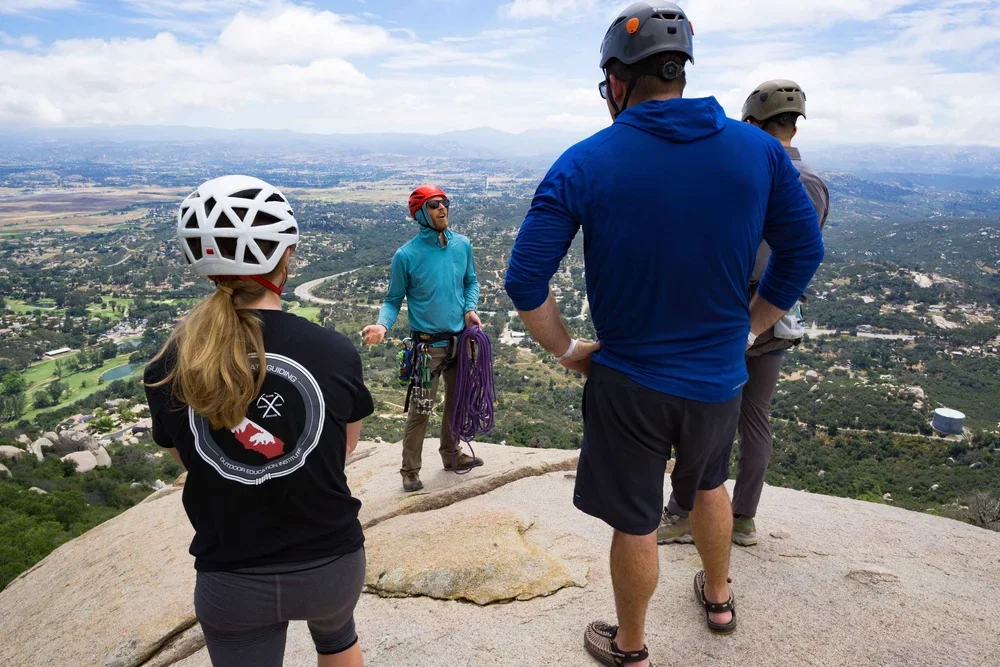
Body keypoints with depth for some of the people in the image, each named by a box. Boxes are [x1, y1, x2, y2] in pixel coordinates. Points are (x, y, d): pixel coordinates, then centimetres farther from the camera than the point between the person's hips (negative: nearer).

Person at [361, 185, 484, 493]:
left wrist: (471, 309, -4)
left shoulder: (462, 245, -1)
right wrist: (382, 325, -25)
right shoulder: (406, 255, -14)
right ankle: (410, 470, 17)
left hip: (461, 339, 5)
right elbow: (393, 301, -6)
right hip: (428, 345, -5)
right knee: (420, 410, 0)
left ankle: (451, 453, 40)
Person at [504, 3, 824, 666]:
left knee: (635, 523, 16)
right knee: (707, 484, 31)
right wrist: (747, 330, 9)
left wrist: (567, 349, -2)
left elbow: (525, 280, -16)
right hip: (720, 377, 4)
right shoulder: (759, 149, -7)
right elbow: (804, 252, 1)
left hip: (628, 382, -3)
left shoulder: (584, 164, -15)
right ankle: (719, 597, 54)